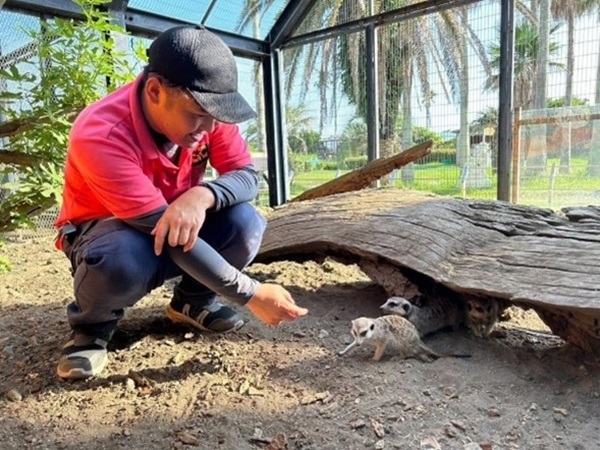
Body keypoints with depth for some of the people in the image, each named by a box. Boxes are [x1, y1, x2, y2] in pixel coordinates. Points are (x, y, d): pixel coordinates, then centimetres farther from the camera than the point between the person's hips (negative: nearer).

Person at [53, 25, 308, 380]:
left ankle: (192, 300, 5)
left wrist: (202, 196, -43)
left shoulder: (206, 112, -18)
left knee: (245, 223, -25)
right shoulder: (100, 135, -34)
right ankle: (93, 325, -4)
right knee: (123, 262, -40)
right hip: (105, 229, -4)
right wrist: (250, 294, -35)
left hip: (181, 220, 5)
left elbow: (248, 176, -18)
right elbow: (163, 231, -36)